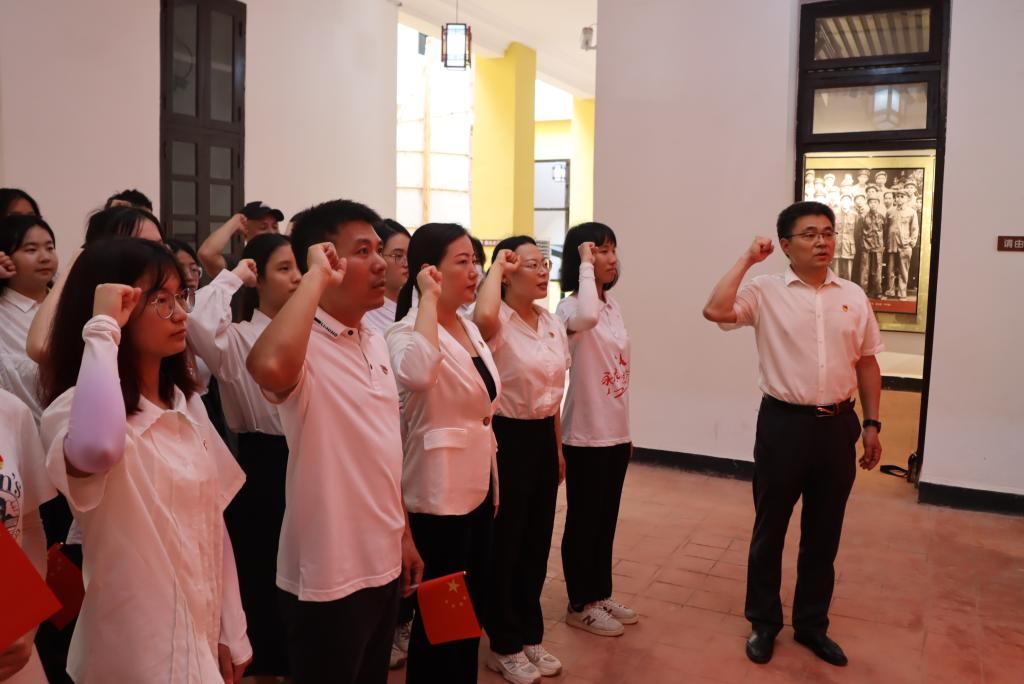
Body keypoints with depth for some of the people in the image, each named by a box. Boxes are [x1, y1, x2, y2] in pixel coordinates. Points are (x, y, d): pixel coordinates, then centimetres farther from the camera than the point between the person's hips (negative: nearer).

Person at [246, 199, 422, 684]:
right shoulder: (304, 346, -19)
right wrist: (317, 278, -32)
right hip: (327, 575, -8)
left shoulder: (376, 341, 7)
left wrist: (403, 536, 16)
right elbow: (267, 367, -45)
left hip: (382, 563, 8)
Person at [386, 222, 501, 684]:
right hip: (438, 493, -8)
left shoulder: (470, 329, 9)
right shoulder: (408, 331, -17)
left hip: (477, 485, 9)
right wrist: (429, 298, -31)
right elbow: (417, 374, -43)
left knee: (473, 604, 20)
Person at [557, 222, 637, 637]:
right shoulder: (569, 307, -14)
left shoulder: (613, 305, 10)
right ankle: (580, 606, 20)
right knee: (583, 520, 5)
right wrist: (585, 266, -27)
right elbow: (586, 318, -42)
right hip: (586, 434, -8)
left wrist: (625, 430, 15)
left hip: (615, 432, 8)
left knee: (606, 519, 17)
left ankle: (601, 595, 32)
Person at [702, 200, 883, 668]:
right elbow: (715, 311, -23)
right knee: (770, 529, 9)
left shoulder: (853, 297, 6)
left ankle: (812, 623, 32)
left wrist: (871, 424, 9)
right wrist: (747, 260, -14)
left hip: (838, 425, 4)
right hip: (784, 422, -3)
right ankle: (764, 622, 27)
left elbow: (866, 364, 12)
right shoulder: (766, 292, -6)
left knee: (823, 533, 15)